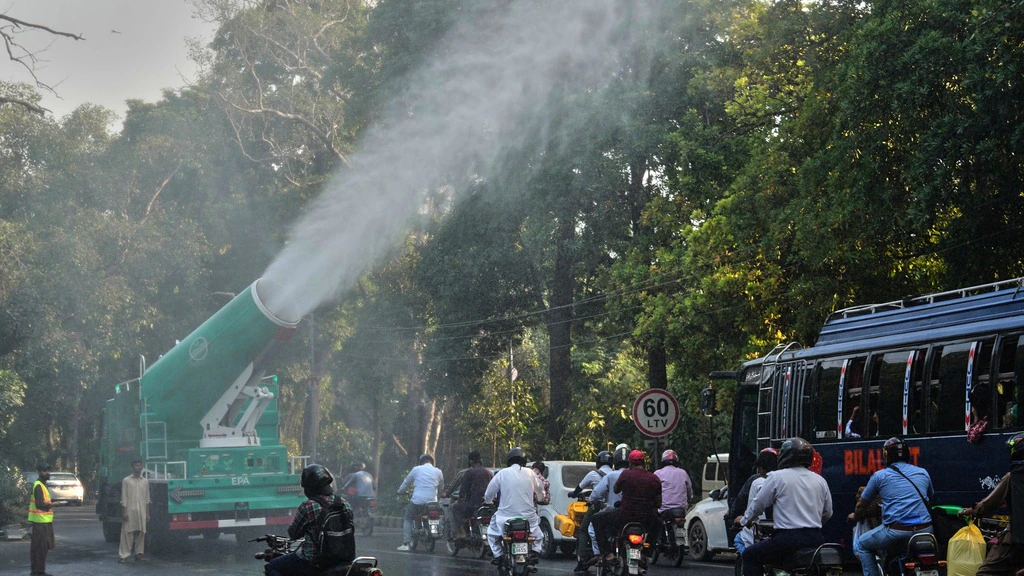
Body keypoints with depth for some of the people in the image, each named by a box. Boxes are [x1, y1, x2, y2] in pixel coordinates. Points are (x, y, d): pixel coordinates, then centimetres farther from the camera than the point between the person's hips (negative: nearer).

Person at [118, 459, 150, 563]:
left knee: (141, 533, 3)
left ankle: (139, 553, 11)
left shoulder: (145, 481, 12)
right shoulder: (126, 480, 2)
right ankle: (123, 555, -9)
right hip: (130, 510, -4)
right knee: (127, 533, -7)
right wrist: (124, 512, -8)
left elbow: (147, 499, 14)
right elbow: (123, 498, -1)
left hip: (142, 511, 4)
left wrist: (147, 514, 10)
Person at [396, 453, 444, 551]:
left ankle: (406, 544, -2)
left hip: (417, 501, -2)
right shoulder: (438, 472, 10)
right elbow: (441, 488, 21)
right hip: (432, 501, 2)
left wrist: (400, 492, 32)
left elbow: (406, 482, 15)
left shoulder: (416, 469, 6)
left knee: (408, 519, 12)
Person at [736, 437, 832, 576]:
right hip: (816, 540, 5)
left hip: (788, 538, -5)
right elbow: (827, 513, 18)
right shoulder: (820, 480, 11)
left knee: (750, 556, 10)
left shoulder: (777, 477, -2)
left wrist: (744, 520, 24)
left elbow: (759, 504, 5)